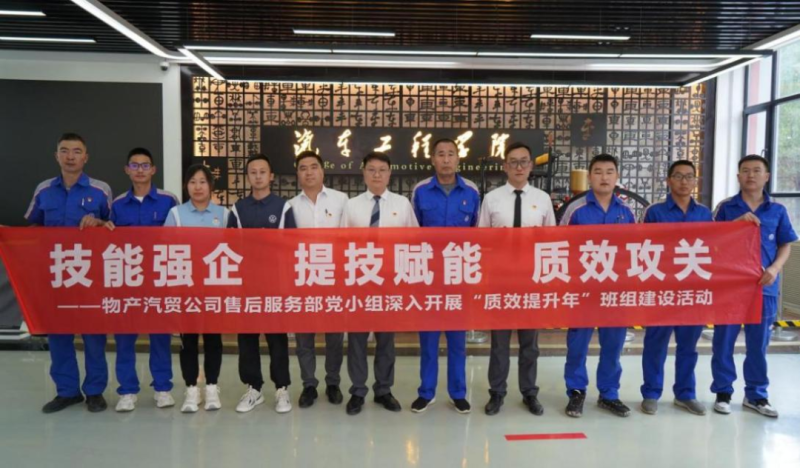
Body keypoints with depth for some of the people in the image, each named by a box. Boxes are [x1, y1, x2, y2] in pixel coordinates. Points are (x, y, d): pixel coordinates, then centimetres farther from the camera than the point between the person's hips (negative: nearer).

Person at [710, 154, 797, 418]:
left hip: (764, 285, 2)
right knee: (724, 340, 5)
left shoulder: (777, 210, 5)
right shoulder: (726, 207, 1)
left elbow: (786, 245, 8)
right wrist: (736, 223, -15)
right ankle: (723, 392, 18)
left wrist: (775, 268, -9)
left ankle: (756, 395, 24)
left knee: (759, 342, 10)